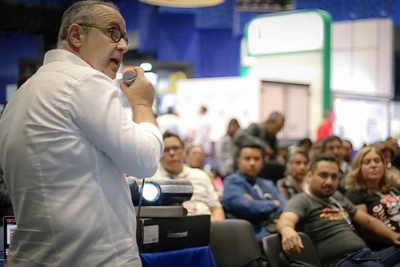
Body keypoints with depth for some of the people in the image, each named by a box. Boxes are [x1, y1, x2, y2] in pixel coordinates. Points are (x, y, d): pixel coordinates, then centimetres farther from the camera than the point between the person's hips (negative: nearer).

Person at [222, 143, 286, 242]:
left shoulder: (268, 184, 27)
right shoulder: (232, 182, 6)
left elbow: (285, 208, 11)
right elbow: (249, 208, -11)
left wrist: (257, 204, -6)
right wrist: (274, 204, 8)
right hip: (258, 234, -7)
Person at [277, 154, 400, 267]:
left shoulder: (338, 198, 25)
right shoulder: (301, 201, -2)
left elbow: (368, 221, 31)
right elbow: (285, 220, -24)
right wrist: (287, 230, -50)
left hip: (367, 255, 8)